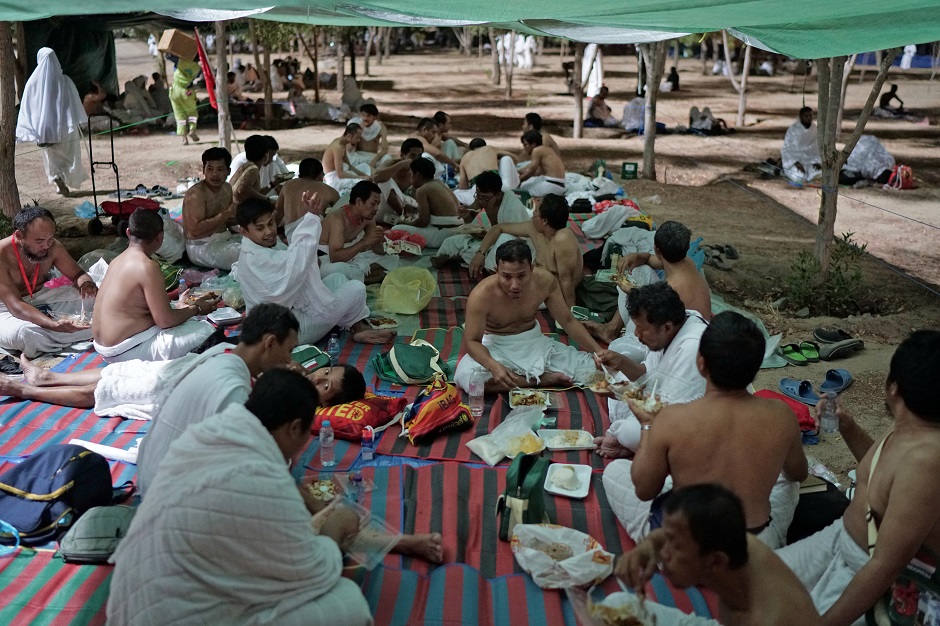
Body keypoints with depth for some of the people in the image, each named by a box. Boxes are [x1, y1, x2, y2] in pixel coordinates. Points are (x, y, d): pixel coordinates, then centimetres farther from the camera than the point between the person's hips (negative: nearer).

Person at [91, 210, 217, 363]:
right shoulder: (147, 266, -20)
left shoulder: (119, 260, 7)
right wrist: (196, 309, -3)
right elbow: (165, 320, -19)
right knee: (206, 330, -13)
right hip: (126, 352, -9)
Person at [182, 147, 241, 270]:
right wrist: (226, 214, -24)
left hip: (225, 239, 9)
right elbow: (196, 230, -26)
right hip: (201, 246, -9)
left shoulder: (227, 188, 9)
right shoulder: (196, 193, -17)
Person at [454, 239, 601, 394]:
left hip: (534, 342, 2)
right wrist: (494, 366, -42)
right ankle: (544, 379, -20)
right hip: (496, 346, -2)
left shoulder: (544, 280, -17)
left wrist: (598, 352, -13)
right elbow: (472, 341, -22)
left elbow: (568, 321, -5)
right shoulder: (481, 295, -28)